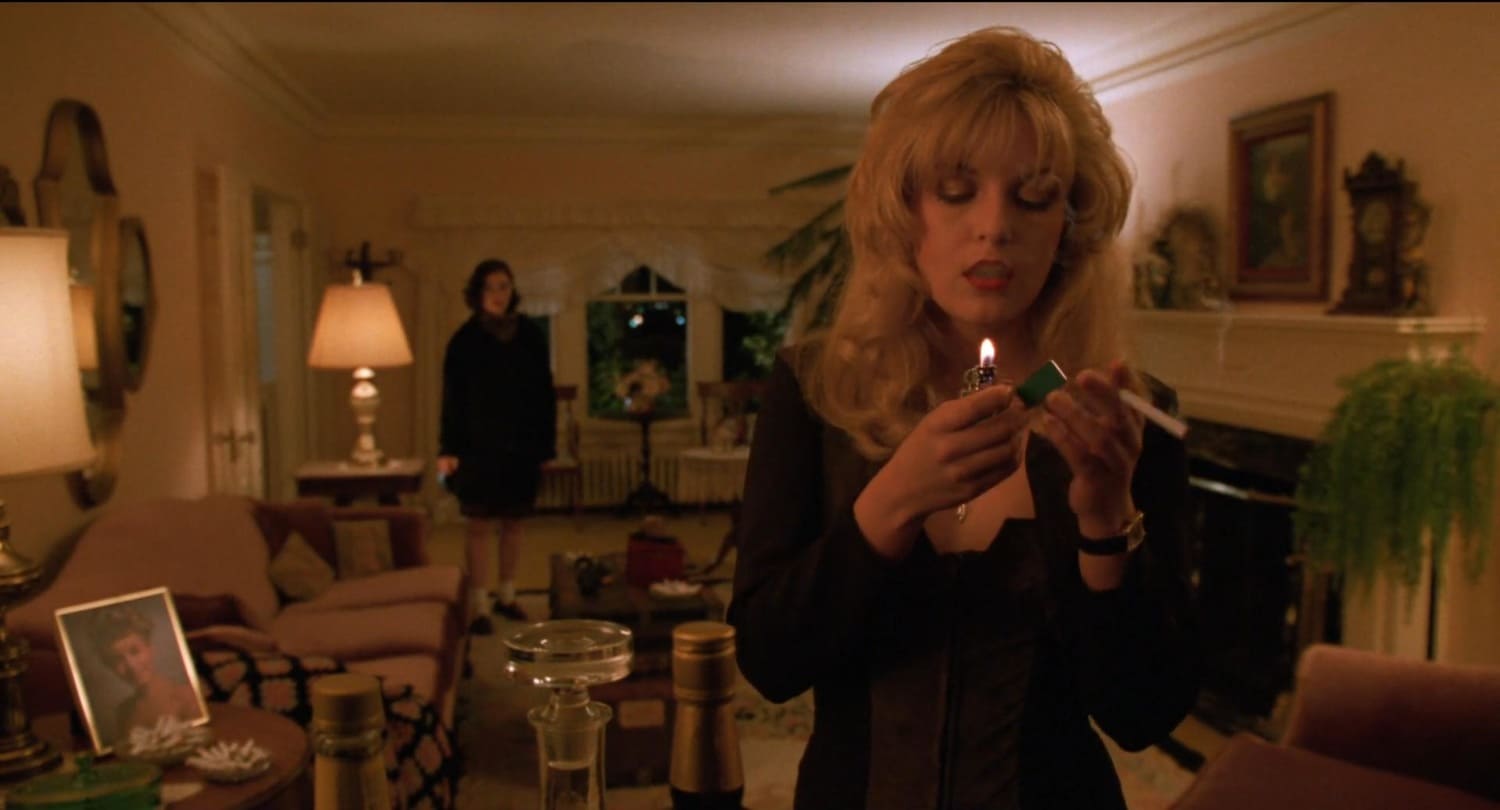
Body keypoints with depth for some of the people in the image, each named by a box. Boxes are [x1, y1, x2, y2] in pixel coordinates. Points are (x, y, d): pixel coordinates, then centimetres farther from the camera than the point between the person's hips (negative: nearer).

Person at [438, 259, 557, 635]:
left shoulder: (531, 335, 2)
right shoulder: (465, 340, -3)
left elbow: (545, 393, 4)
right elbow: (452, 398, -4)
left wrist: (545, 442, 0)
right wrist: (450, 448, -11)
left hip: (521, 445, 3)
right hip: (479, 446, -2)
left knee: (512, 522, 10)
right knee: (480, 524, -1)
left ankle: (506, 596, 24)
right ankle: (479, 606, 5)